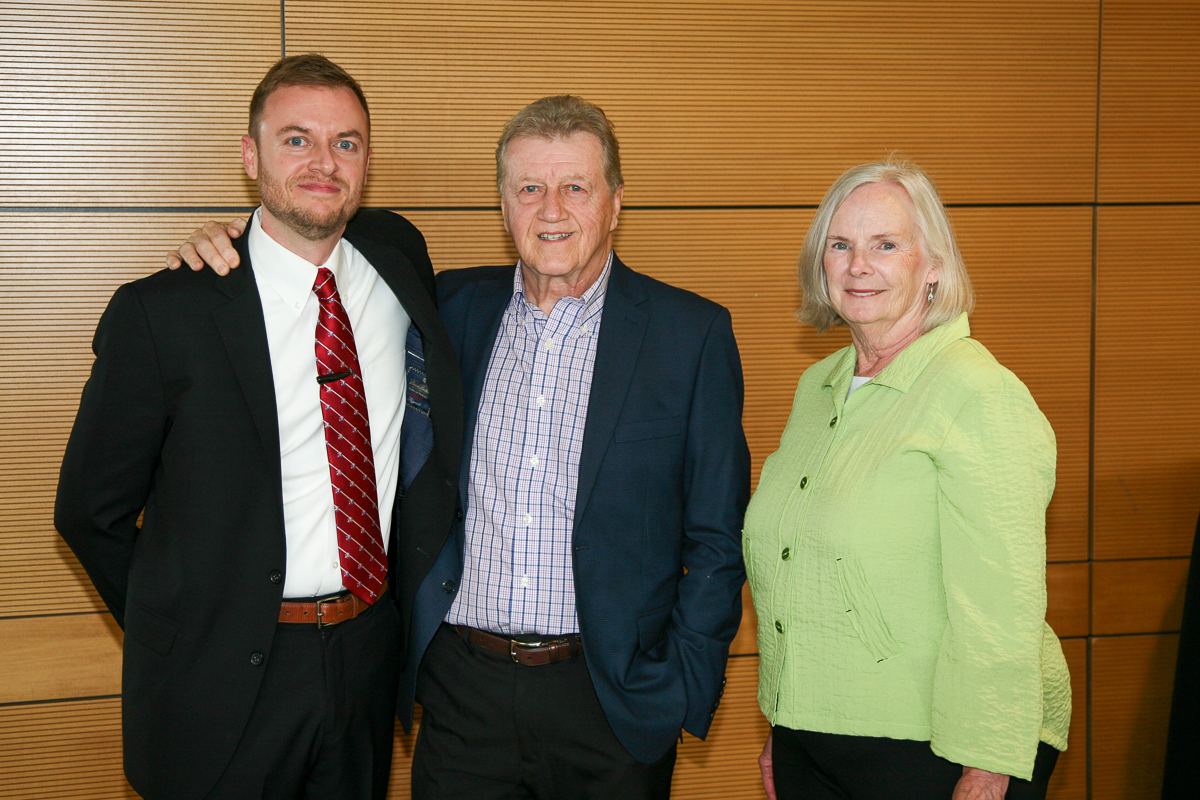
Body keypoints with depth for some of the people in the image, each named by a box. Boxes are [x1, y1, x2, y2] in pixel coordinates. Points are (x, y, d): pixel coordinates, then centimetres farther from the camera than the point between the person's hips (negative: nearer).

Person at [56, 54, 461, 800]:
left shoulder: (399, 255, 1)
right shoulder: (162, 313, -12)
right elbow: (90, 512, -3)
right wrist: (183, 630, 3)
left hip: (372, 652, 4)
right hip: (226, 682, -4)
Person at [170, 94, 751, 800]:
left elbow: (716, 538, -1)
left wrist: (684, 688, -8)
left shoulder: (692, 332, -3)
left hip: (612, 699, -2)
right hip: (462, 687, 2)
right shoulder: (456, 306, 4)